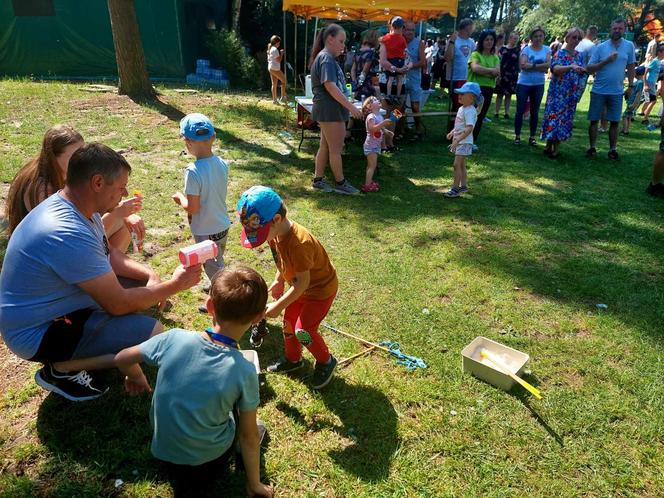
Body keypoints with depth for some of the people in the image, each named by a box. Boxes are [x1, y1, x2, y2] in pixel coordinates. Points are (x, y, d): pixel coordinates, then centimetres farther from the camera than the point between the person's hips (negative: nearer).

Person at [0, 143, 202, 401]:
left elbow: (109, 255, 11)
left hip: (58, 304, 10)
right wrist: (175, 285, -16)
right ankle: (61, 368, -3)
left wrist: (150, 274, -6)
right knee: (153, 333, -22)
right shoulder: (68, 234, -33)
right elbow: (118, 304, -27)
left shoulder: (75, 206, -3)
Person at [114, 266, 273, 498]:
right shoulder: (244, 372, -27)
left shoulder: (174, 339, -23)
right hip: (208, 459, -3)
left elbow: (121, 359, -5)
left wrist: (137, 378, 17)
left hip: (162, 448, 3)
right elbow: (248, 437, -14)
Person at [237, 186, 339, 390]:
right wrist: (279, 280, 10)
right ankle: (292, 359, 41)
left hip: (321, 288, -8)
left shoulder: (299, 243, -39)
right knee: (288, 323, 16)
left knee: (304, 330, -10)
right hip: (300, 285, 8)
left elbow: (302, 282, -31)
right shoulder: (276, 233, -12)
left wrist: (278, 306, -26)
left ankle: (325, 362, 16)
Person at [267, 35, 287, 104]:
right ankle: (283, 97, 1)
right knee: (284, 81, 1)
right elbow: (278, 60, -18)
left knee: (274, 84, 10)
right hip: (275, 69, -9)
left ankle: (274, 99, 11)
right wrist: (281, 53, -5)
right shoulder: (275, 49, -15)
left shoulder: (270, 49, 15)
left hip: (270, 68, 9)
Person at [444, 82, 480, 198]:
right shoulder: (461, 108, 11)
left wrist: (457, 140, -32)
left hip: (464, 142, -10)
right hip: (459, 141, 10)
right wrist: (452, 132, 13)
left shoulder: (470, 111, -19)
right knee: (461, 165, 16)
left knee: (457, 164, -10)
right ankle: (463, 186, 26)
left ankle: (455, 188, -4)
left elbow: (469, 128, -28)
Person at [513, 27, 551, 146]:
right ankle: (517, 136, 11)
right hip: (523, 84, -2)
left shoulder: (547, 50, 4)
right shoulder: (526, 49, -3)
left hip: (539, 85, 2)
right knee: (520, 111, 1)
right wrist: (540, 66, -14)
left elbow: (548, 65, -10)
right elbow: (523, 65, -18)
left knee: (535, 112, 8)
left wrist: (531, 65, -16)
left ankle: (532, 137, 17)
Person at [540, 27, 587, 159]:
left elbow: (581, 73, 20)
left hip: (571, 94, 6)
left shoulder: (579, 55, 13)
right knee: (554, 117, -7)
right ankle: (549, 146, 2)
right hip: (558, 92, -6)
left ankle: (556, 147, 13)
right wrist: (571, 66, -39)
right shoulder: (560, 53, -6)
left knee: (565, 119, 6)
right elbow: (555, 69, -26)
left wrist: (584, 71, 0)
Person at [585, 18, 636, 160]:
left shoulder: (629, 46, 3)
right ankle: (593, 148, 17)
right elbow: (589, 69, -5)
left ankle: (612, 150, 14)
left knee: (614, 122, 4)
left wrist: (631, 85, 7)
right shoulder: (600, 47, -2)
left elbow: (631, 67, 9)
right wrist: (606, 61, -17)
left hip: (617, 92, 1)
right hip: (598, 91, -1)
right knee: (594, 120, 4)